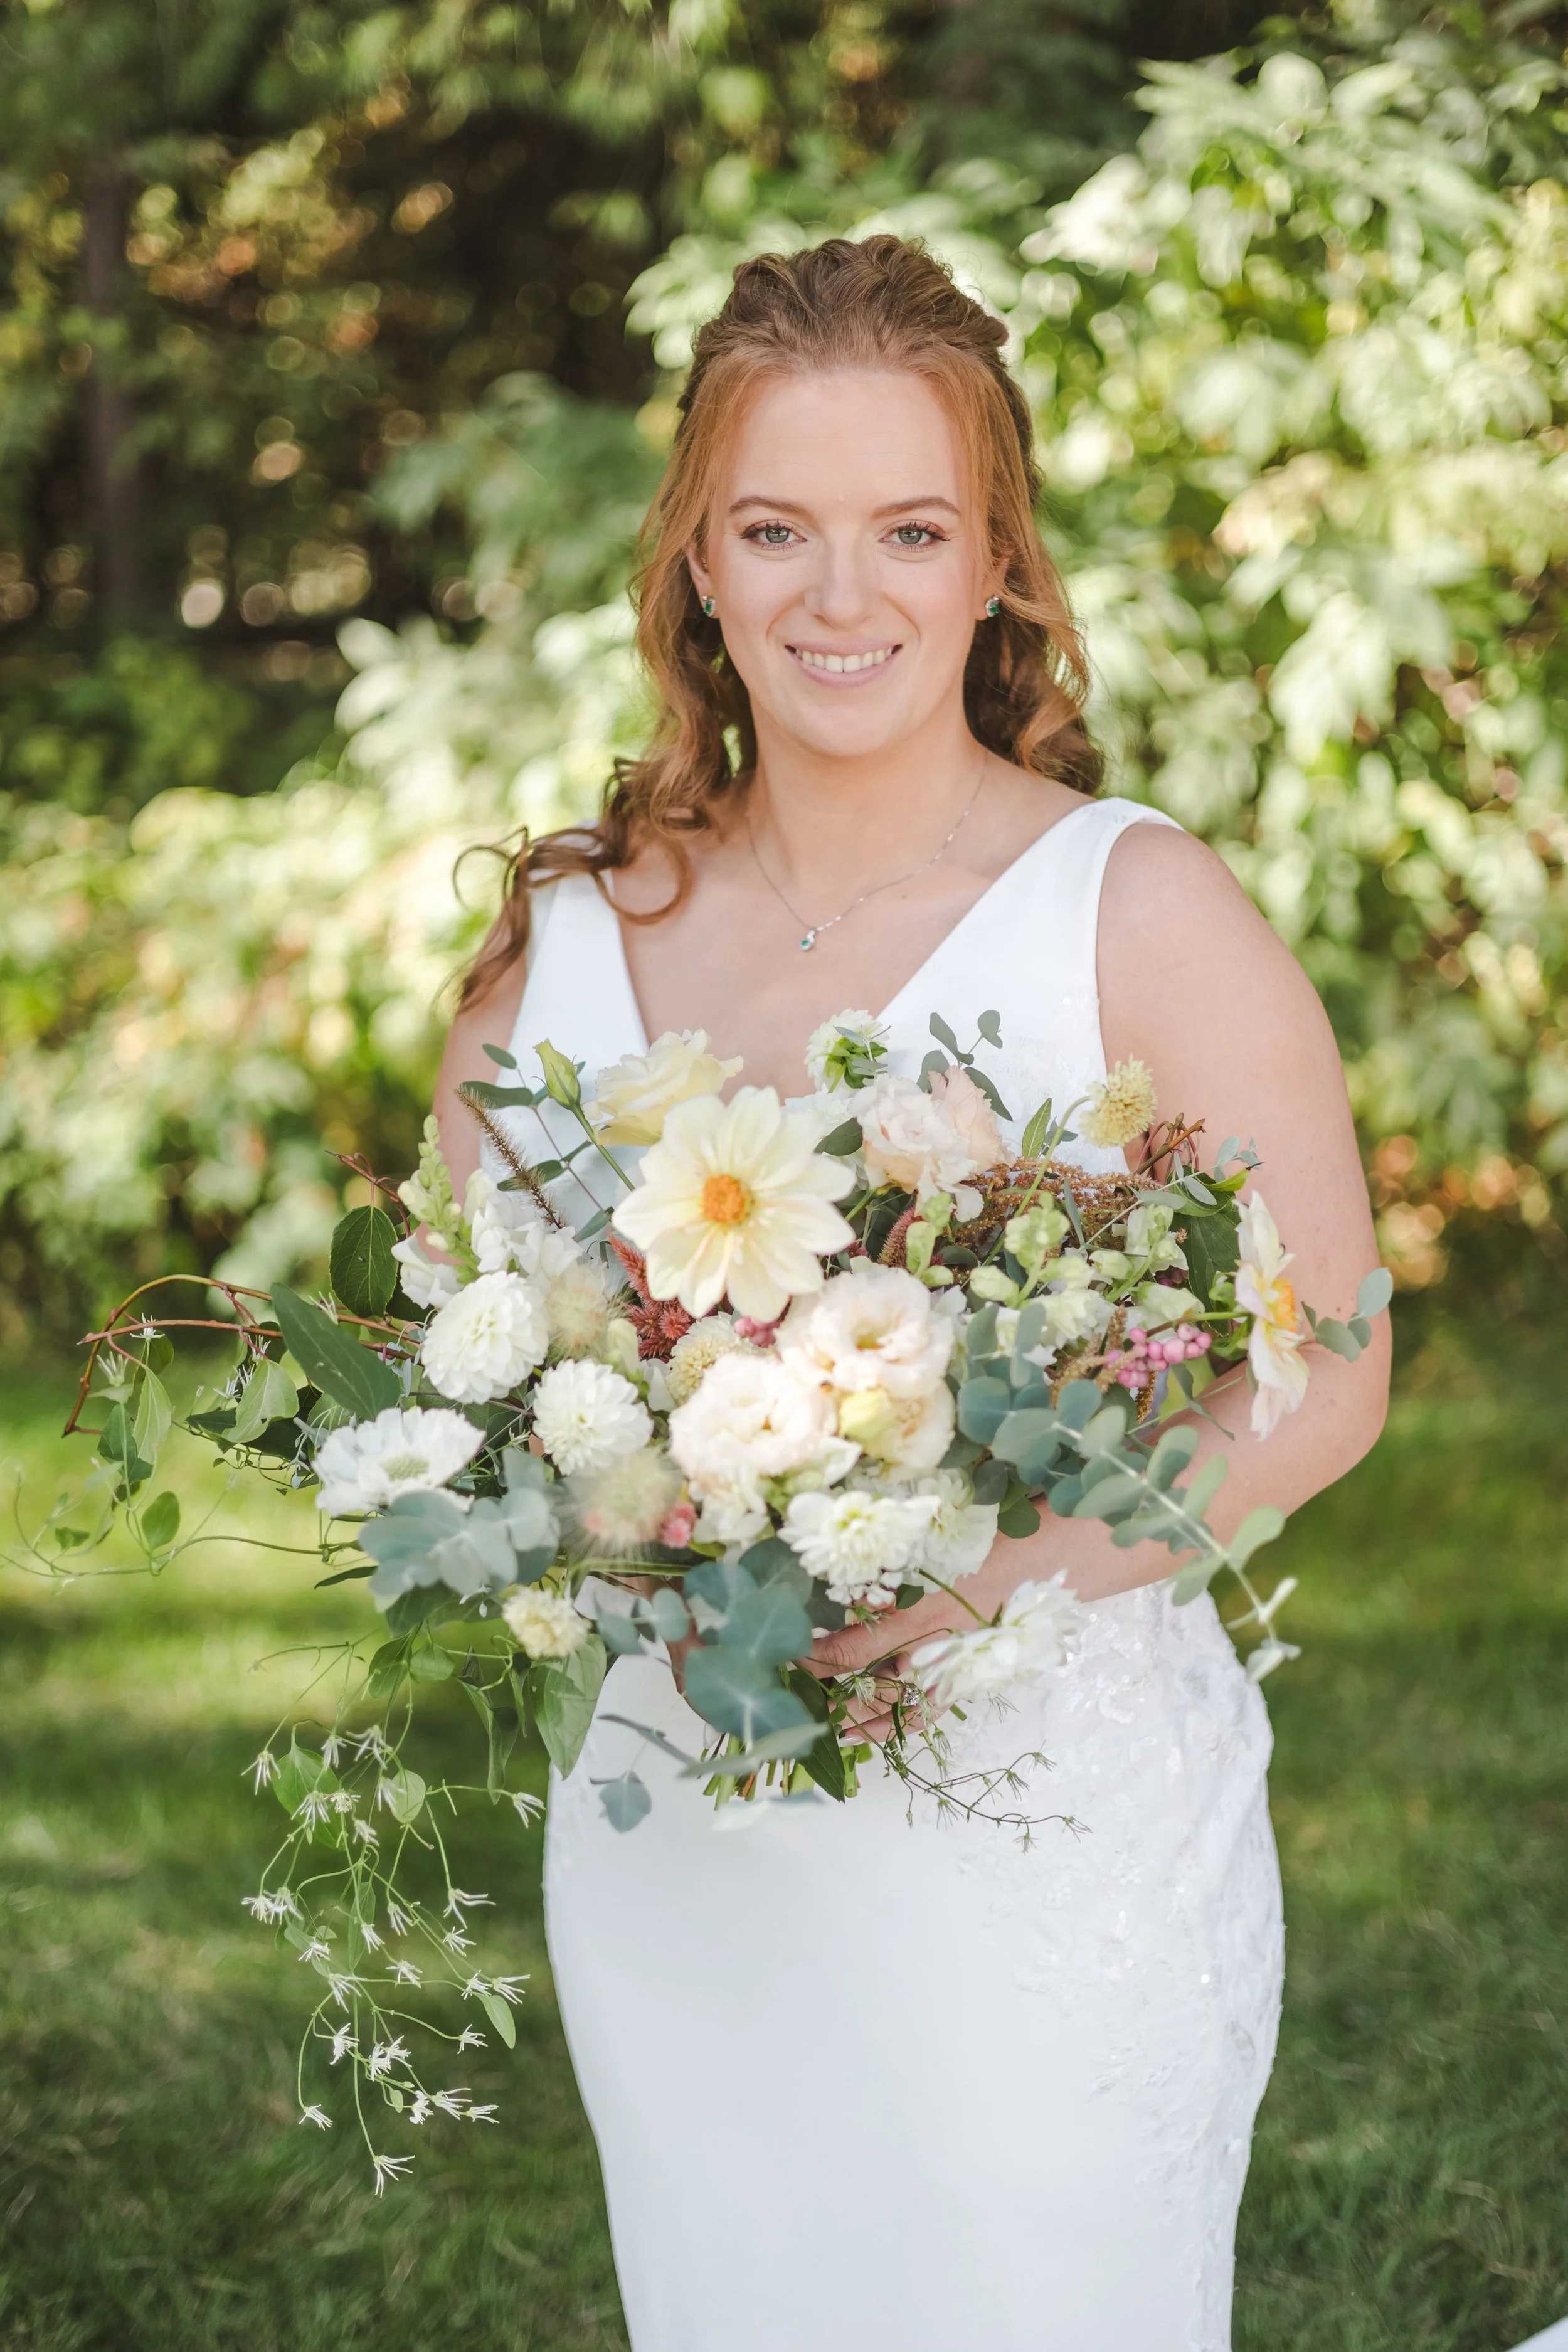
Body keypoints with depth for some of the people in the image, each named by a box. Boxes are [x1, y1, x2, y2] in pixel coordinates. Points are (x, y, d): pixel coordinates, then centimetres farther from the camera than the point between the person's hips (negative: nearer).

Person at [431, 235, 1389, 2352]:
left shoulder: (1139, 914, -8)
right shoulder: (571, 940, 3)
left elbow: (1322, 1380, -10)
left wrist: (977, 1576, -25)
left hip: (1053, 1825, -4)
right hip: (673, 1841, 4)